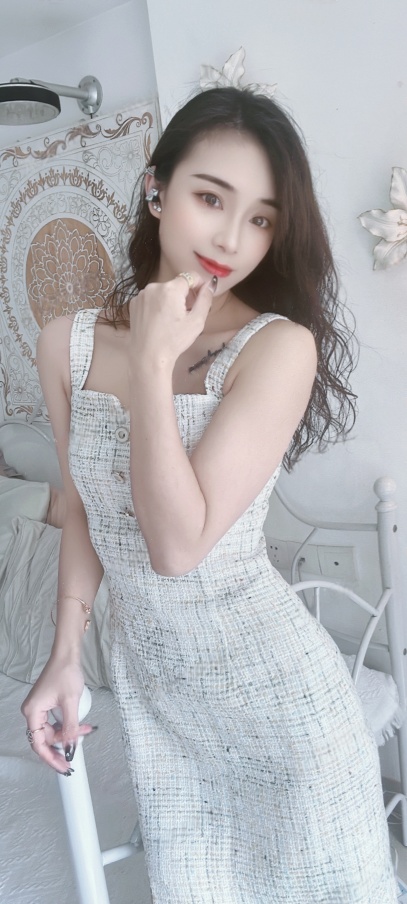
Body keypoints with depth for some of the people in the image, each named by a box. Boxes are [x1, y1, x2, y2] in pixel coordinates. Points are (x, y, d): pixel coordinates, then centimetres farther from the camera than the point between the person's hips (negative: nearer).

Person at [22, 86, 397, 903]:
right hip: (148, 684, 4)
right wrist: (64, 657, 6)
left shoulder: (280, 346, -19)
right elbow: (84, 507, 6)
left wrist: (152, 363, -24)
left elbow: (179, 543, -25)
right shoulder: (68, 344, -4)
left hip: (270, 684, -4)